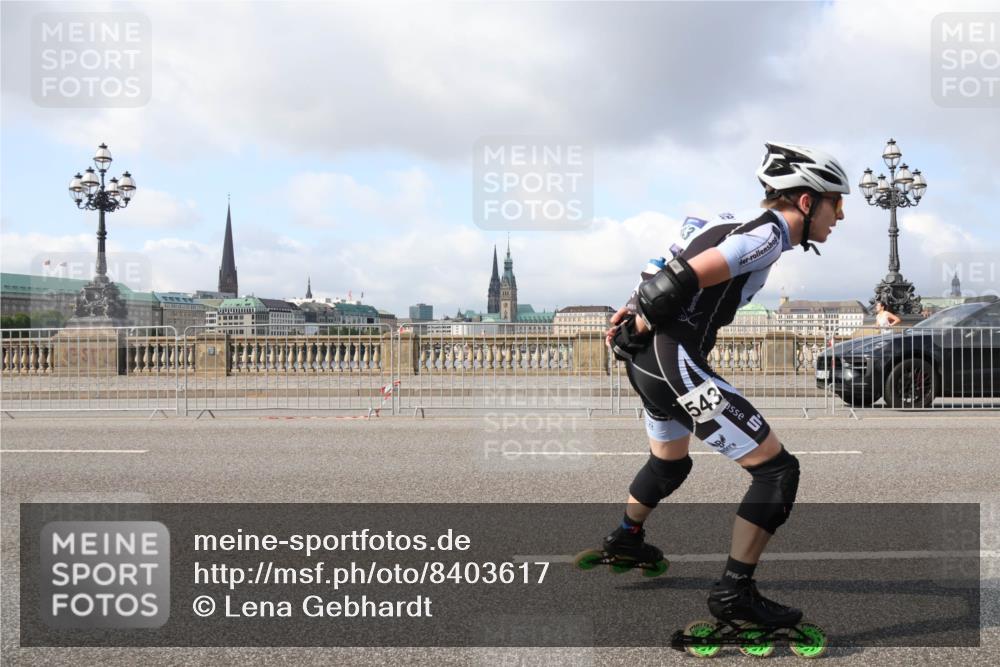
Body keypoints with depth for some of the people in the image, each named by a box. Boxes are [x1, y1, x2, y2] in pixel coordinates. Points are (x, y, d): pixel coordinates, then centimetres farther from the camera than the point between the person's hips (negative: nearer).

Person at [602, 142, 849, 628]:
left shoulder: (744, 224, 17)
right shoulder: (769, 233, -13)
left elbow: (667, 275, 17)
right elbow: (682, 280, -22)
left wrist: (633, 315, 8)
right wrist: (640, 326, -8)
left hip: (647, 359, 10)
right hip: (673, 358, -10)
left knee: (670, 463, 34)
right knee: (777, 469, -7)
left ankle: (626, 538, 56)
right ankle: (735, 592, -3)